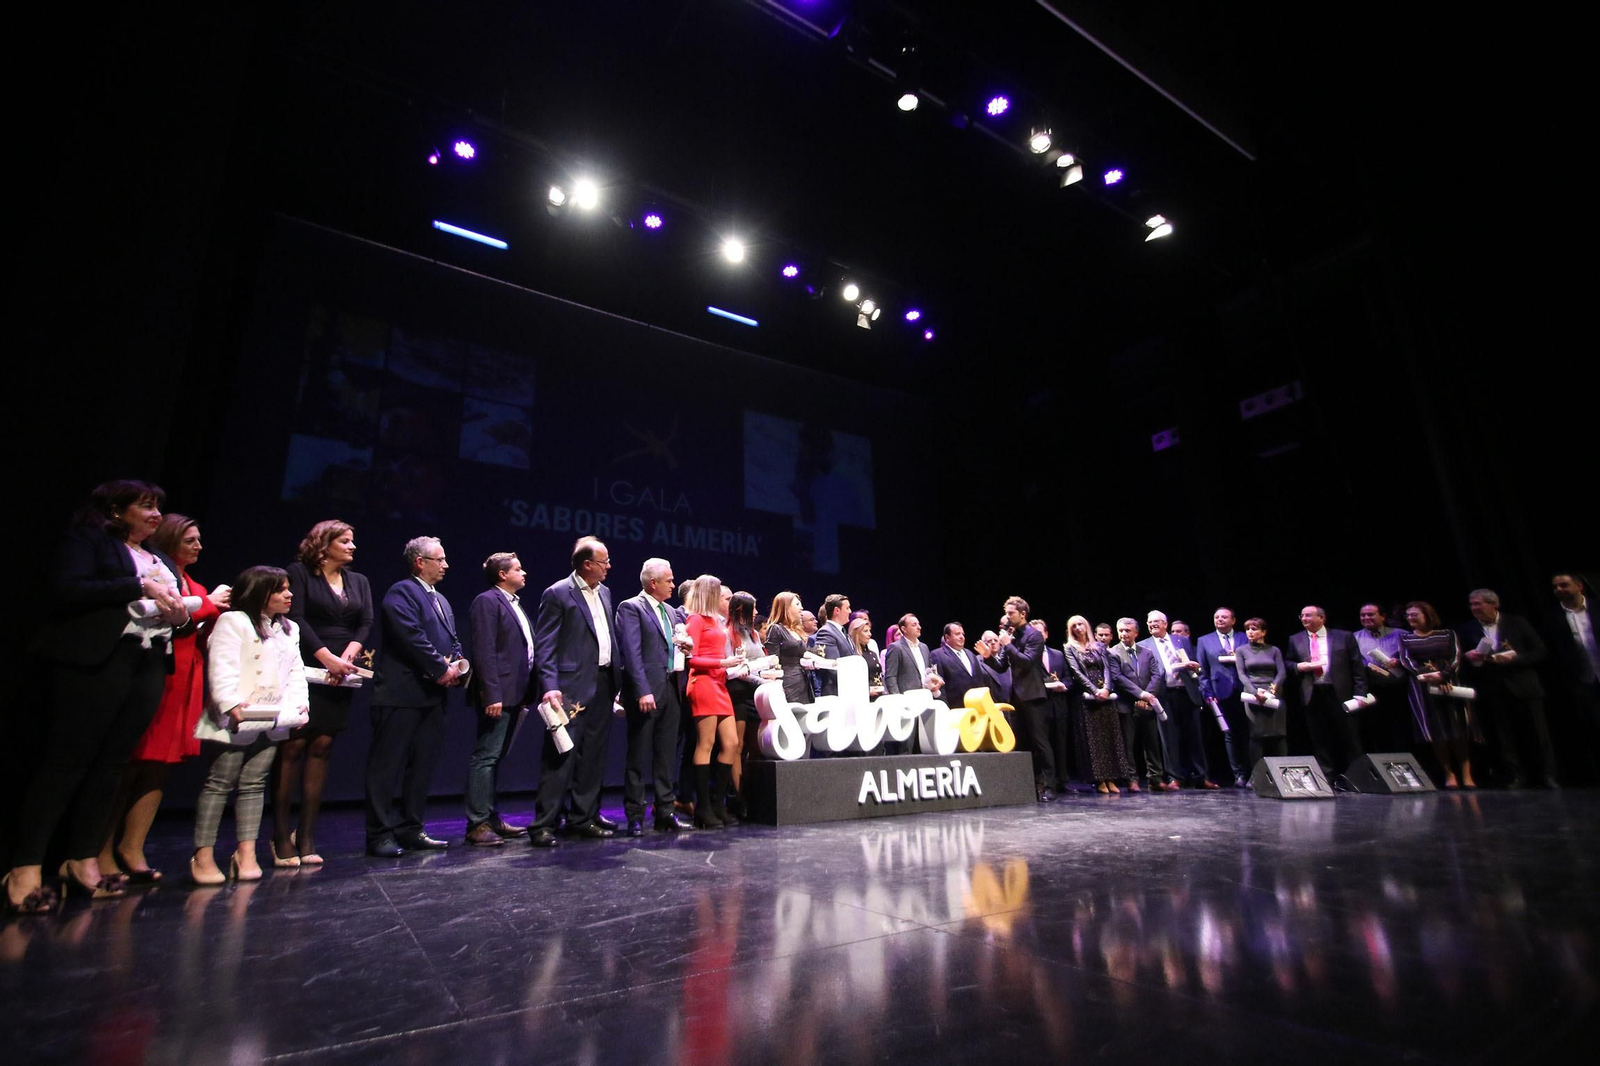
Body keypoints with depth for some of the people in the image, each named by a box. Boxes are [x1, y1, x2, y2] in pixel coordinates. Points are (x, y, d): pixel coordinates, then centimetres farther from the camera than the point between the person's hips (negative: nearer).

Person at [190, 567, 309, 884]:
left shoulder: (289, 629, 18)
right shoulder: (233, 622, -4)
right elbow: (221, 668, -14)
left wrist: (299, 703, 1)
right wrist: (230, 704, -25)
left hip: (272, 720, 6)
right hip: (237, 719, -6)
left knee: (254, 784, 6)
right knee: (220, 783, -1)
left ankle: (246, 853, 9)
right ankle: (203, 856, 7)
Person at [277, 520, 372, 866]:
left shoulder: (358, 581, 16)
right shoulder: (299, 573, 2)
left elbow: (365, 624, 8)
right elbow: (296, 618, -7)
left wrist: (346, 659, -9)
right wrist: (328, 658, -14)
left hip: (342, 677, 4)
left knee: (322, 748, 2)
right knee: (293, 746, -5)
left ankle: (306, 836, 5)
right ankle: (281, 835, 4)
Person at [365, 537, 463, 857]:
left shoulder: (441, 600, 21)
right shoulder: (401, 592, -7)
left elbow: (453, 640, 20)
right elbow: (411, 636, -18)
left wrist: (457, 665, 0)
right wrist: (441, 669, -15)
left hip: (432, 694, 9)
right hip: (402, 694, -9)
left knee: (423, 766, 12)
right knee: (386, 766, 0)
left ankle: (411, 831, 21)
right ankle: (380, 835, 7)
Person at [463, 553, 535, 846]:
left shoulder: (514, 603, 19)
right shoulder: (486, 602, -9)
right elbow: (483, 652, -17)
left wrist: (525, 692, 16)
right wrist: (492, 695, -22)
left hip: (515, 694, 9)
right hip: (498, 695, -9)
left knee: (496, 758, 15)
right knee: (486, 757, -4)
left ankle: (491, 817, 22)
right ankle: (477, 825, 2)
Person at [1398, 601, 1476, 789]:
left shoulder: (1447, 635, 10)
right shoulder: (1405, 639, 11)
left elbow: (1456, 657, -1)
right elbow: (1406, 661, -1)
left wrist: (1442, 675, -17)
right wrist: (1428, 675, -17)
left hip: (1449, 684, 0)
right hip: (1422, 688, 0)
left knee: (1459, 730, -4)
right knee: (1436, 732, -4)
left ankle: (1466, 775, -1)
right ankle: (1449, 775, -1)